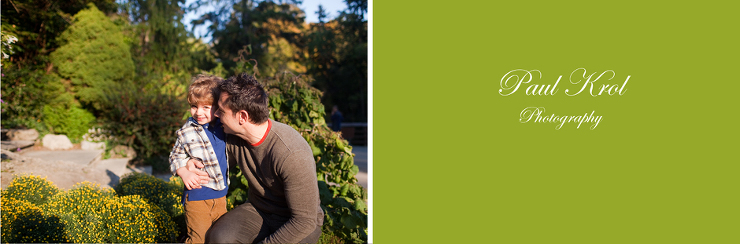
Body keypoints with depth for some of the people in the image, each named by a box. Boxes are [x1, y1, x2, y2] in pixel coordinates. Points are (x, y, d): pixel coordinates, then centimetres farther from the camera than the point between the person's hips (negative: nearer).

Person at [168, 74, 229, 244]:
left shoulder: (223, 126, -1)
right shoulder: (187, 132, -12)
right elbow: (176, 156, -4)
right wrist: (184, 173, -19)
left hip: (220, 192, 5)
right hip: (197, 193, -5)